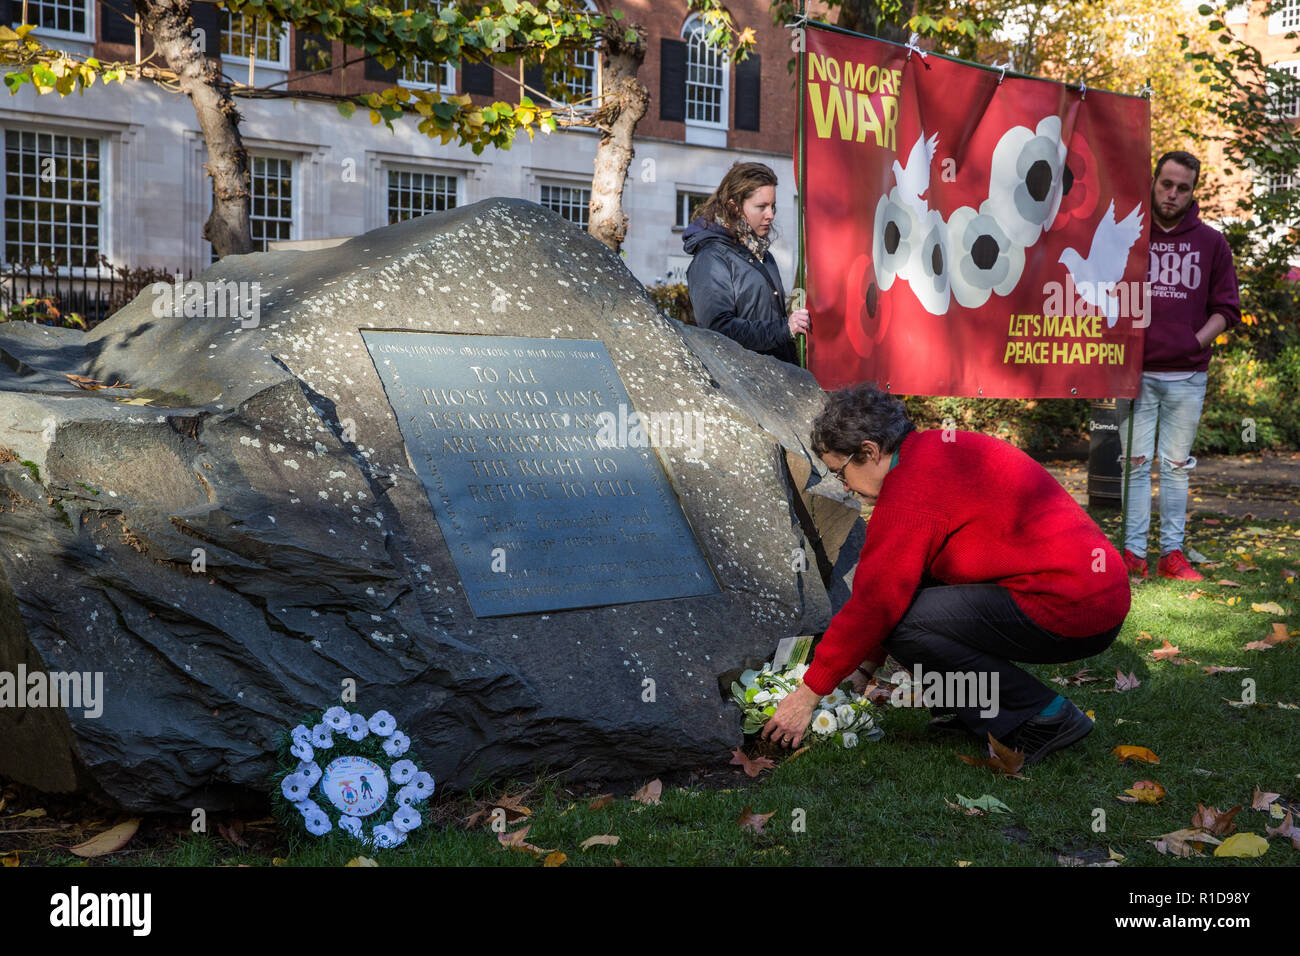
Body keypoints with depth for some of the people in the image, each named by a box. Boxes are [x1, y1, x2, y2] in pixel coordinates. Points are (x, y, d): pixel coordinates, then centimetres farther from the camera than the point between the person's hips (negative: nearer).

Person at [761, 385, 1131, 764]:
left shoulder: (911, 493, -16)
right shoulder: (941, 447, 15)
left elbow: (874, 603, -13)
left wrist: (808, 694, -4)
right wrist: (866, 665, 25)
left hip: (1072, 614, -10)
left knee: (904, 623, -14)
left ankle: (1046, 718, -6)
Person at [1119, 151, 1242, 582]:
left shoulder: (1211, 242, 8)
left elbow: (1227, 308, 10)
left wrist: (1197, 341, -4)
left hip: (1188, 376, 1)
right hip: (1136, 372, -1)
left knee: (1176, 466, 7)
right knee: (1136, 463, 0)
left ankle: (1172, 554, 12)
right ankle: (1133, 553, 4)